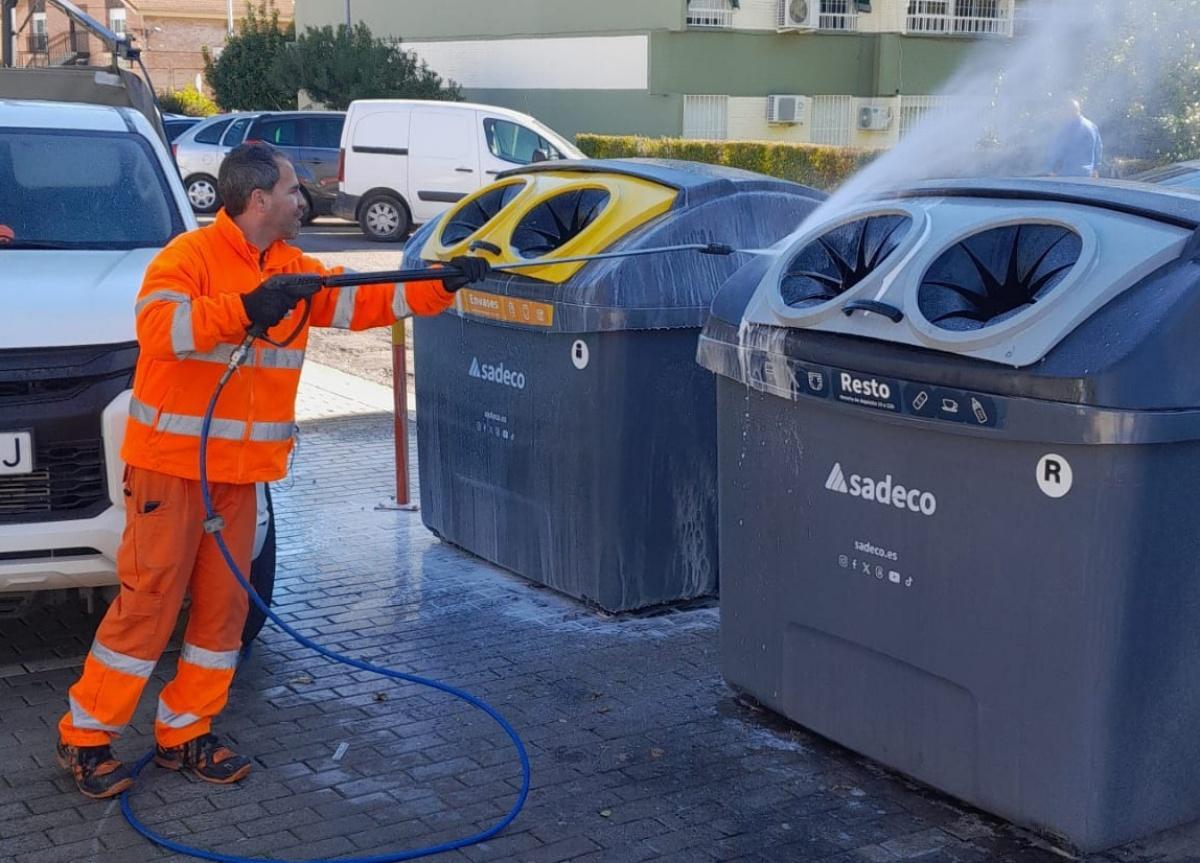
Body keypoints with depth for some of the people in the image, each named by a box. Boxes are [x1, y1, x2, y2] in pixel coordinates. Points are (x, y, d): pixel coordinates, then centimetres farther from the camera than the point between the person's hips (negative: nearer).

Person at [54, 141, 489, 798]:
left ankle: (184, 734, 21)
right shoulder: (190, 256, -12)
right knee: (148, 602, -5)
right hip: (170, 462, -7)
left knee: (224, 605, 8)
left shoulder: (291, 269, 11)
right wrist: (244, 309, -37)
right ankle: (83, 738, 8)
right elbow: (157, 326, -27)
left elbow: (362, 302, 14)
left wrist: (440, 288, 6)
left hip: (239, 469, 7)